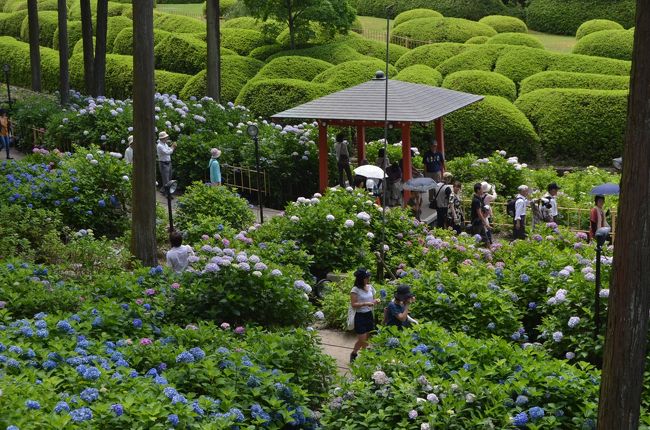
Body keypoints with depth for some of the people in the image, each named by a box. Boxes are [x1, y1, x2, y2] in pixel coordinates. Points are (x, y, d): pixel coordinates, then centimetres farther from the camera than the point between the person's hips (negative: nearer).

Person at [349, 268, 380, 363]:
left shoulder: (370, 287, 5)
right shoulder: (355, 290, -14)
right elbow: (353, 304, -17)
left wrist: (376, 301, -6)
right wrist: (365, 304, -27)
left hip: (369, 315, 6)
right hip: (360, 316, -6)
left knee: (367, 339, 8)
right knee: (362, 340, -4)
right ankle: (353, 354, 19)